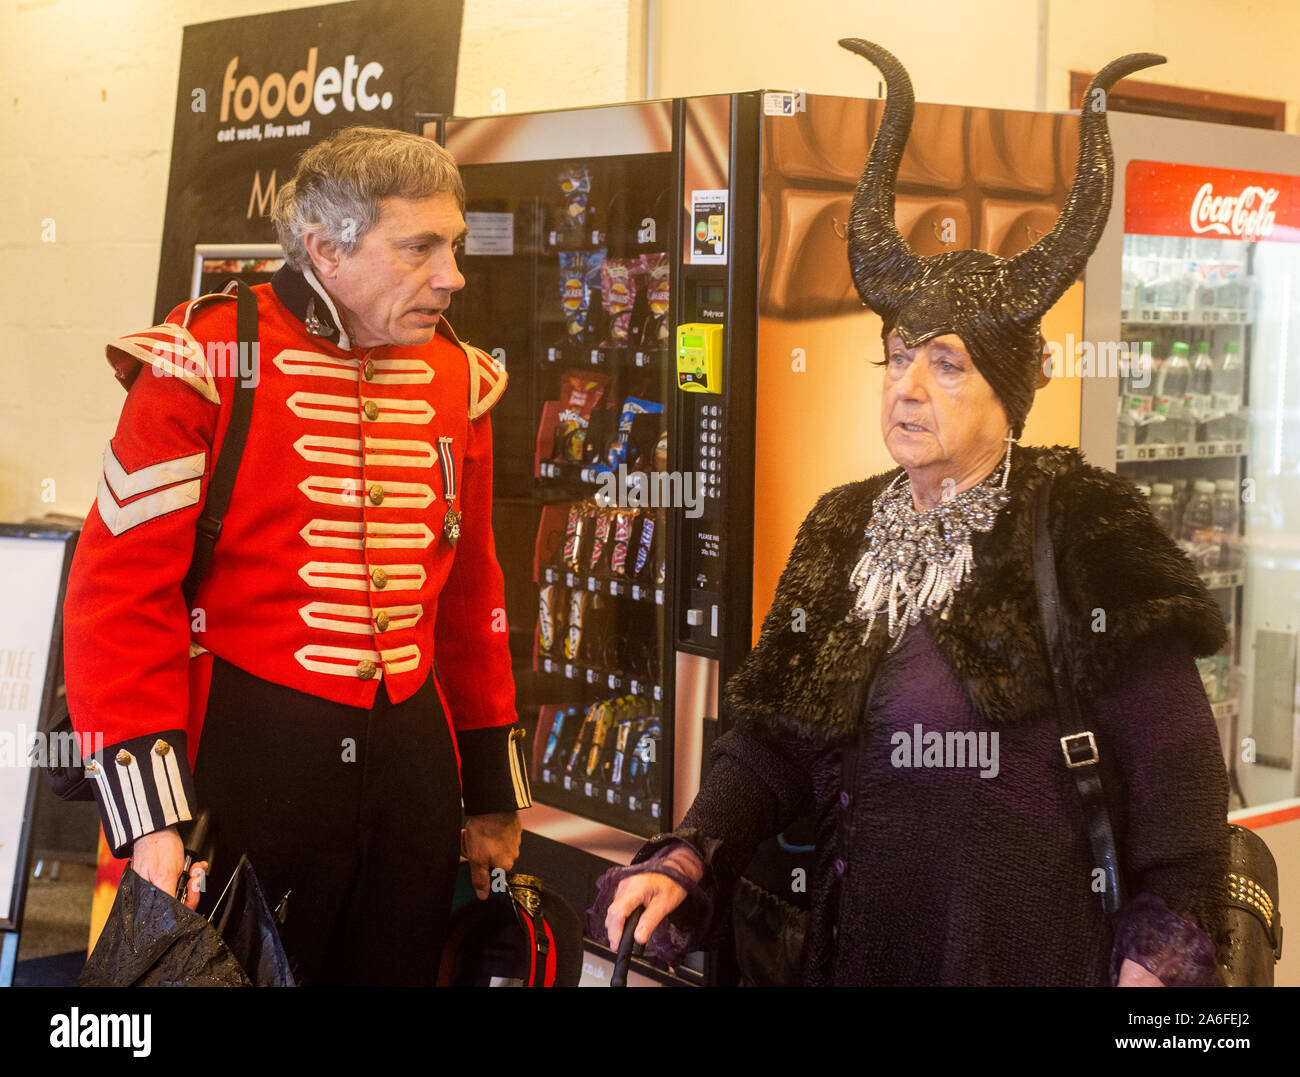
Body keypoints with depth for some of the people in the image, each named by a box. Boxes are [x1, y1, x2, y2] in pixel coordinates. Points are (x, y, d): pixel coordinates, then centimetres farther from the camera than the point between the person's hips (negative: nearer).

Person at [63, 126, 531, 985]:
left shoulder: (458, 379, 7)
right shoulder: (208, 359, -9)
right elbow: (120, 586, -11)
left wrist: (495, 795, 17)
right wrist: (149, 813, -16)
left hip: (411, 751, 5)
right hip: (246, 754, -5)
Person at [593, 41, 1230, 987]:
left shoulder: (1084, 531, -11)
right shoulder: (843, 535, 5)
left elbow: (1172, 757, -12)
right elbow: (774, 739, 5)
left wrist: (1164, 951, -16)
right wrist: (687, 859, -9)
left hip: (1028, 942, -5)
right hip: (860, 935, 5)